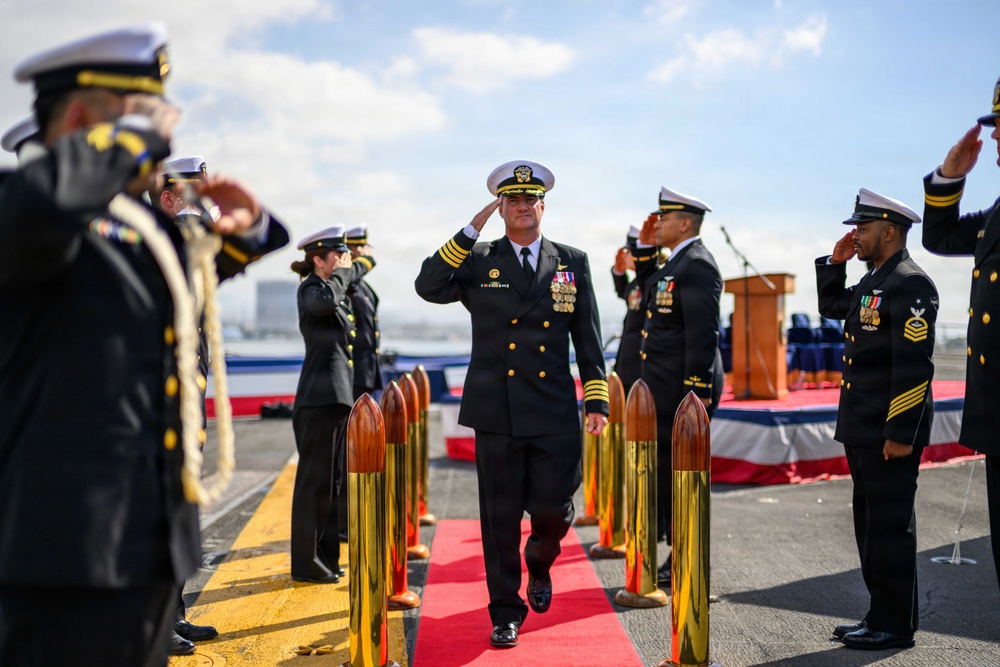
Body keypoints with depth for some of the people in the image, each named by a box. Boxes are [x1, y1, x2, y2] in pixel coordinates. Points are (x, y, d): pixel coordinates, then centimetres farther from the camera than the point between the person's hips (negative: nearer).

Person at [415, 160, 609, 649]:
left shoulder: (572, 262, 9)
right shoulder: (478, 261, 6)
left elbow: (588, 337, 10)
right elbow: (428, 287, -11)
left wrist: (597, 400, 4)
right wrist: (470, 232, -13)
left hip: (555, 412, 1)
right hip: (496, 412, -1)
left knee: (554, 509, 1)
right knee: (500, 518, 4)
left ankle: (539, 563, 36)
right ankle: (506, 612, 20)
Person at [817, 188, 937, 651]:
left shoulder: (910, 285, -15)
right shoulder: (873, 281, 14)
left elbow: (914, 365, -20)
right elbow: (830, 307, 31)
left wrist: (900, 434, -22)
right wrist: (835, 262, 15)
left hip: (890, 431, -10)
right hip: (862, 429, 10)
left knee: (890, 526, -2)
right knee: (871, 522, 15)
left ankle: (895, 626, 8)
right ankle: (881, 614, 25)